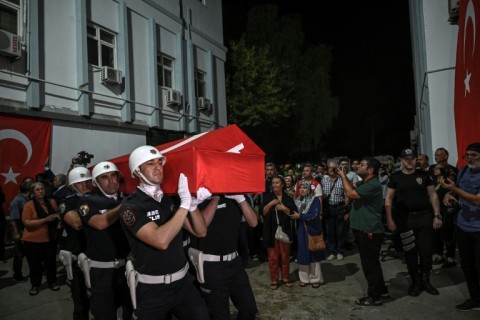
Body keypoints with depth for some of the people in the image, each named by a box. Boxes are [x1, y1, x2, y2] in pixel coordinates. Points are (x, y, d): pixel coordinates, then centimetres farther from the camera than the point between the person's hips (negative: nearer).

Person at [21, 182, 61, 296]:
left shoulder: (51, 202, 3)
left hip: (50, 239, 3)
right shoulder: (28, 205, -9)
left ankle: (52, 282, 29)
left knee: (51, 262, 11)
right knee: (35, 264, 7)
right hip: (32, 241, -3)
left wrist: (57, 218, -6)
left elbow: (57, 216, 17)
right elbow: (27, 223, -18)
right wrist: (46, 219, -25)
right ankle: (35, 285, 26)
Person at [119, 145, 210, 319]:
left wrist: (193, 203, -16)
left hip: (183, 281, 5)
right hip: (151, 289, -5)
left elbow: (200, 232, 1)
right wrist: (185, 203, -26)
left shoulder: (171, 199, 3)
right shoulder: (131, 206, -15)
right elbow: (160, 240, -29)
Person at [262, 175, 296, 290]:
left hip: (285, 230, 1)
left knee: (285, 256, 8)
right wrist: (270, 204, -22)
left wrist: (284, 208, -15)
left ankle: (285, 278, 21)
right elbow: (263, 213, -6)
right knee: (273, 256, 2)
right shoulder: (268, 198, 4)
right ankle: (274, 280, 13)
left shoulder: (288, 198, 6)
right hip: (271, 231, -1)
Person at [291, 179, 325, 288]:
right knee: (303, 254, 8)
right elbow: (294, 214, 7)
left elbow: (314, 215, -18)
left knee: (313, 254, 4)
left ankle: (315, 279, 16)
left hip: (312, 231, -4)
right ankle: (304, 278, 19)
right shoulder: (297, 201, 8)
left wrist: (300, 216, -15)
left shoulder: (315, 200, -7)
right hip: (301, 231, 4)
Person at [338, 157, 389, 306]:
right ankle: (381, 290, 34)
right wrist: (344, 176, 9)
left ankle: (374, 296, 13)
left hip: (369, 231, -10)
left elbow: (351, 194, -25)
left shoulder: (373, 184, -20)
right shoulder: (364, 183, 13)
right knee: (370, 263, 20)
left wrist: (343, 176, -13)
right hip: (363, 229, 10)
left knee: (370, 264, 1)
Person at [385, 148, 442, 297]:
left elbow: (433, 195, 8)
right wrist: (389, 219, -6)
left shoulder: (424, 175, 5)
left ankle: (426, 280, 22)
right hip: (405, 218, -1)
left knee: (426, 250, 4)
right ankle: (416, 281, 21)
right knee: (410, 252, 6)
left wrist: (437, 215, 1)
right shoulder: (395, 177, 1)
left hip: (424, 217, 1)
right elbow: (388, 199, 1)